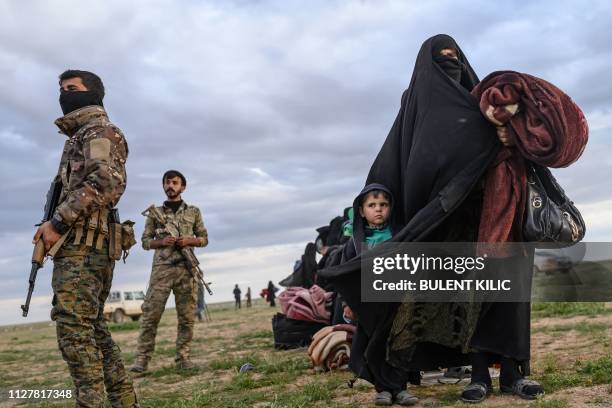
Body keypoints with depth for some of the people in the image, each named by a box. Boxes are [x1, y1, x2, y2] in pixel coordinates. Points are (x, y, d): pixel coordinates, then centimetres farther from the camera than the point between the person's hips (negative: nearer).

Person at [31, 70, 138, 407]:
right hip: (85, 246, 10)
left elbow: (107, 181, -19)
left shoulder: (99, 129, -2)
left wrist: (58, 221, -20)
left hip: (82, 245, -10)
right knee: (92, 328, 11)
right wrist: (56, 225, 13)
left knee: (74, 329, -13)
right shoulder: (80, 135, 28)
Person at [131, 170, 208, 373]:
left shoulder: (193, 211, 14)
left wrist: (189, 240, -6)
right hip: (162, 268, -1)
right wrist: (162, 242, -8)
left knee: (187, 316, 1)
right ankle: (142, 359, -4)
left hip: (187, 269, 1)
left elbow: (204, 238, 14)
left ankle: (183, 357, 9)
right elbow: (145, 241, 11)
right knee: (150, 314, -7)